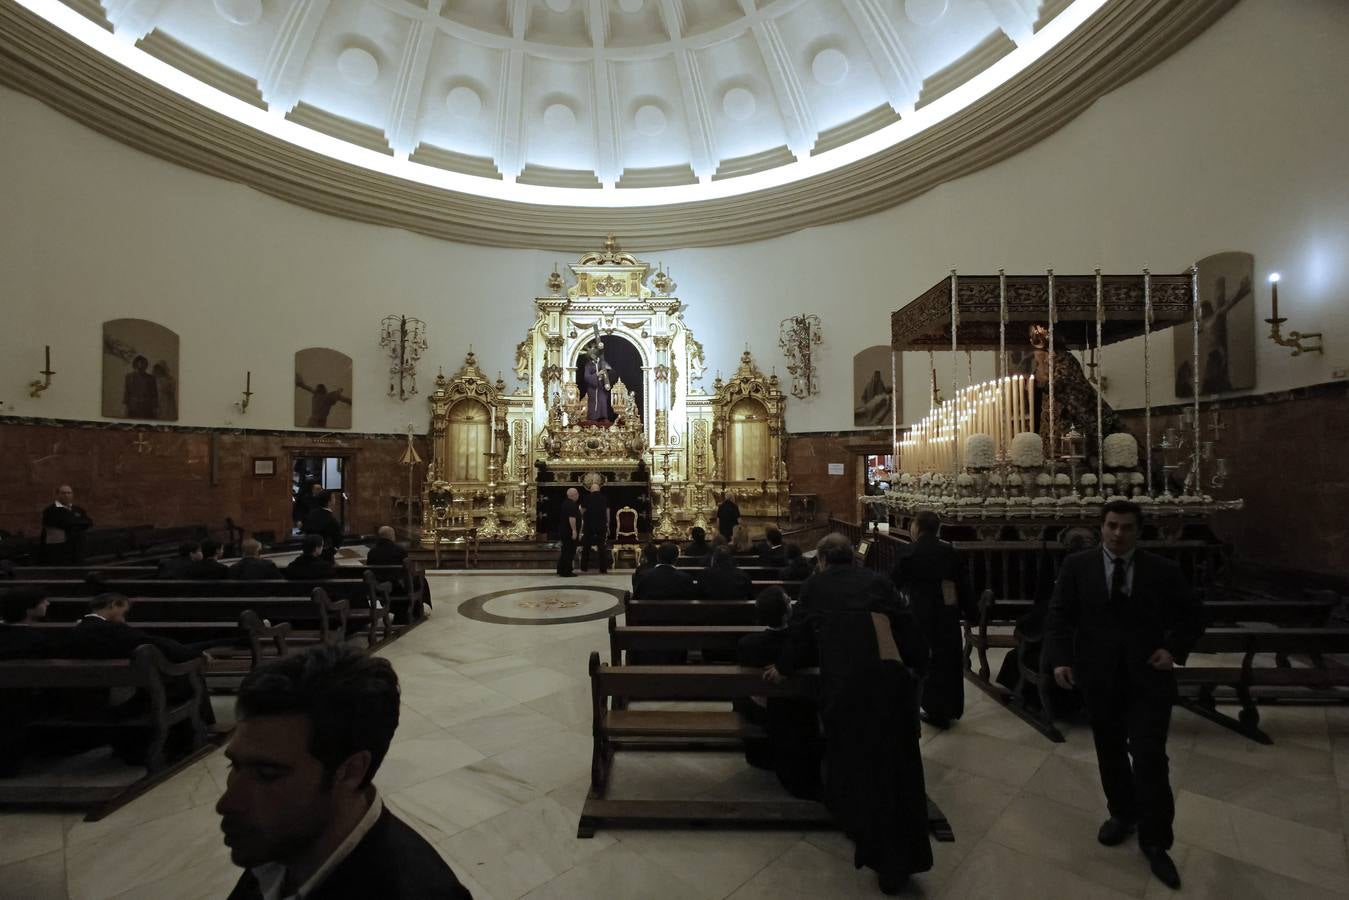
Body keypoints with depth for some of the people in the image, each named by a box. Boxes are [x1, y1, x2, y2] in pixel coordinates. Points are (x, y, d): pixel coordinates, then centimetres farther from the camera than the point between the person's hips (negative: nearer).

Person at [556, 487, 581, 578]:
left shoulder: (565, 503, 15)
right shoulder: (572, 504, -17)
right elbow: (572, 518, -25)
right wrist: (574, 530, -25)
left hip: (563, 531, 10)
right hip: (570, 532, -10)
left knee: (564, 552, 16)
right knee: (570, 552, -5)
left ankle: (560, 570, 21)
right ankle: (566, 572, -2)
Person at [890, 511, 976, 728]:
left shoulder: (908, 552, -12)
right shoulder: (950, 552, 1)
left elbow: (894, 582, -7)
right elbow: (964, 585, 5)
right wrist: (971, 613, 13)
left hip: (922, 615, -5)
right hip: (949, 614, 5)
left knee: (928, 661, 7)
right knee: (950, 660, 16)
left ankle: (936, 711, 15)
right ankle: (951, 708, 30)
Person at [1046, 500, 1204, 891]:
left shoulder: (1163, 570, -1)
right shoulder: (1076, 566, -3)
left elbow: (1192, 615, 10)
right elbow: (1059, 615, -3)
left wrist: (1175, 649, -6)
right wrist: (1059, 658, -14)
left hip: (1148, 675, 0)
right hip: (1099, 676, 1)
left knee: (1149, 756, 0)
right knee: (1110, 752, 15)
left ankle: (1155, 840, 18)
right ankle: (1122, 814, 36)